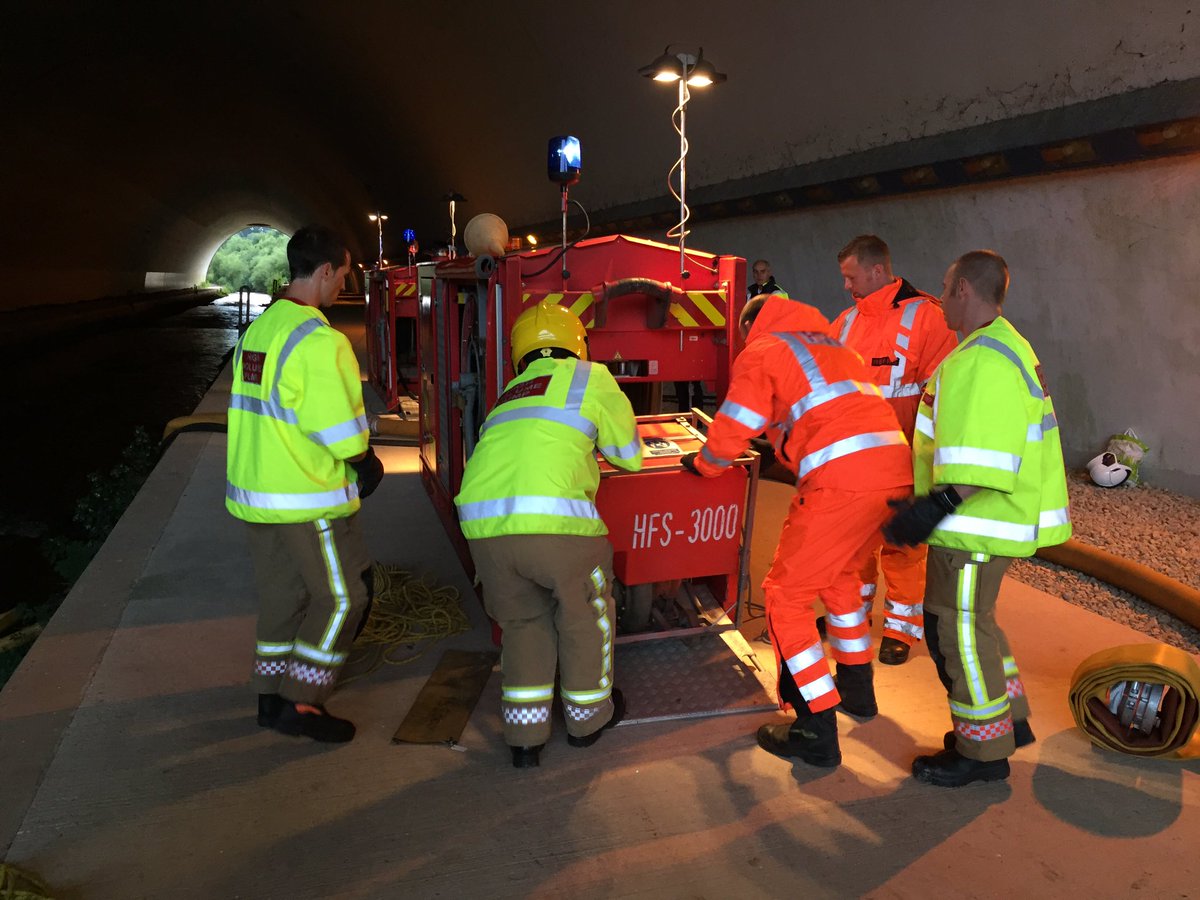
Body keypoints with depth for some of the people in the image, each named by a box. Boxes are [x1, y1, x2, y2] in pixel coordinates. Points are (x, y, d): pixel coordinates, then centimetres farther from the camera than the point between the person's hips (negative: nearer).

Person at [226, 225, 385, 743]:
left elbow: (266, 413, 12)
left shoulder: (259, 328, 9)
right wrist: (366, 465, -3)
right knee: (342, 597, 4)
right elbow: (341, 432, -23)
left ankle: (272, 698, 29)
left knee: (281, 594, 18)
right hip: (307, 498, -9)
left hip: (255, 490, 9)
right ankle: (301, 704, 8)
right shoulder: (319, 341, -21)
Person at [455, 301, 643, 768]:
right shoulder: (589, 378, 15)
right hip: (552, 520, -5)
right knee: (586, 616, 20)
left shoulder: (509, 396, 30)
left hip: (483, 524, 5)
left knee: (524, 622, 24)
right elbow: (629, 455, 22)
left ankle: (524, 738, 26)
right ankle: (587, 718, 37)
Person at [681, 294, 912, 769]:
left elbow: (731, 432, 2)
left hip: (842, 480, -8)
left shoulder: (760, 353, 8)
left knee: (785, 594, 4)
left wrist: (702, 463, 22)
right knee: (839, 574, 29)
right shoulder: (834, 344, 29)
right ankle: (857, 687, 43)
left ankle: (817, 732, 5)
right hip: (896, 470, 8)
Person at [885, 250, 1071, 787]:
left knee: (959, 628, 0)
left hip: (976, 524, -11)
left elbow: (982, 460, -29)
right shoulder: (1004, 345, 16)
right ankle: (1010, 719, 35)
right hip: (986, 517, 11)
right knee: (970, 621, 22)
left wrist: (937, 506, -30)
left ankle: (982, 752, 13)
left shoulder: (982, 360, -21)